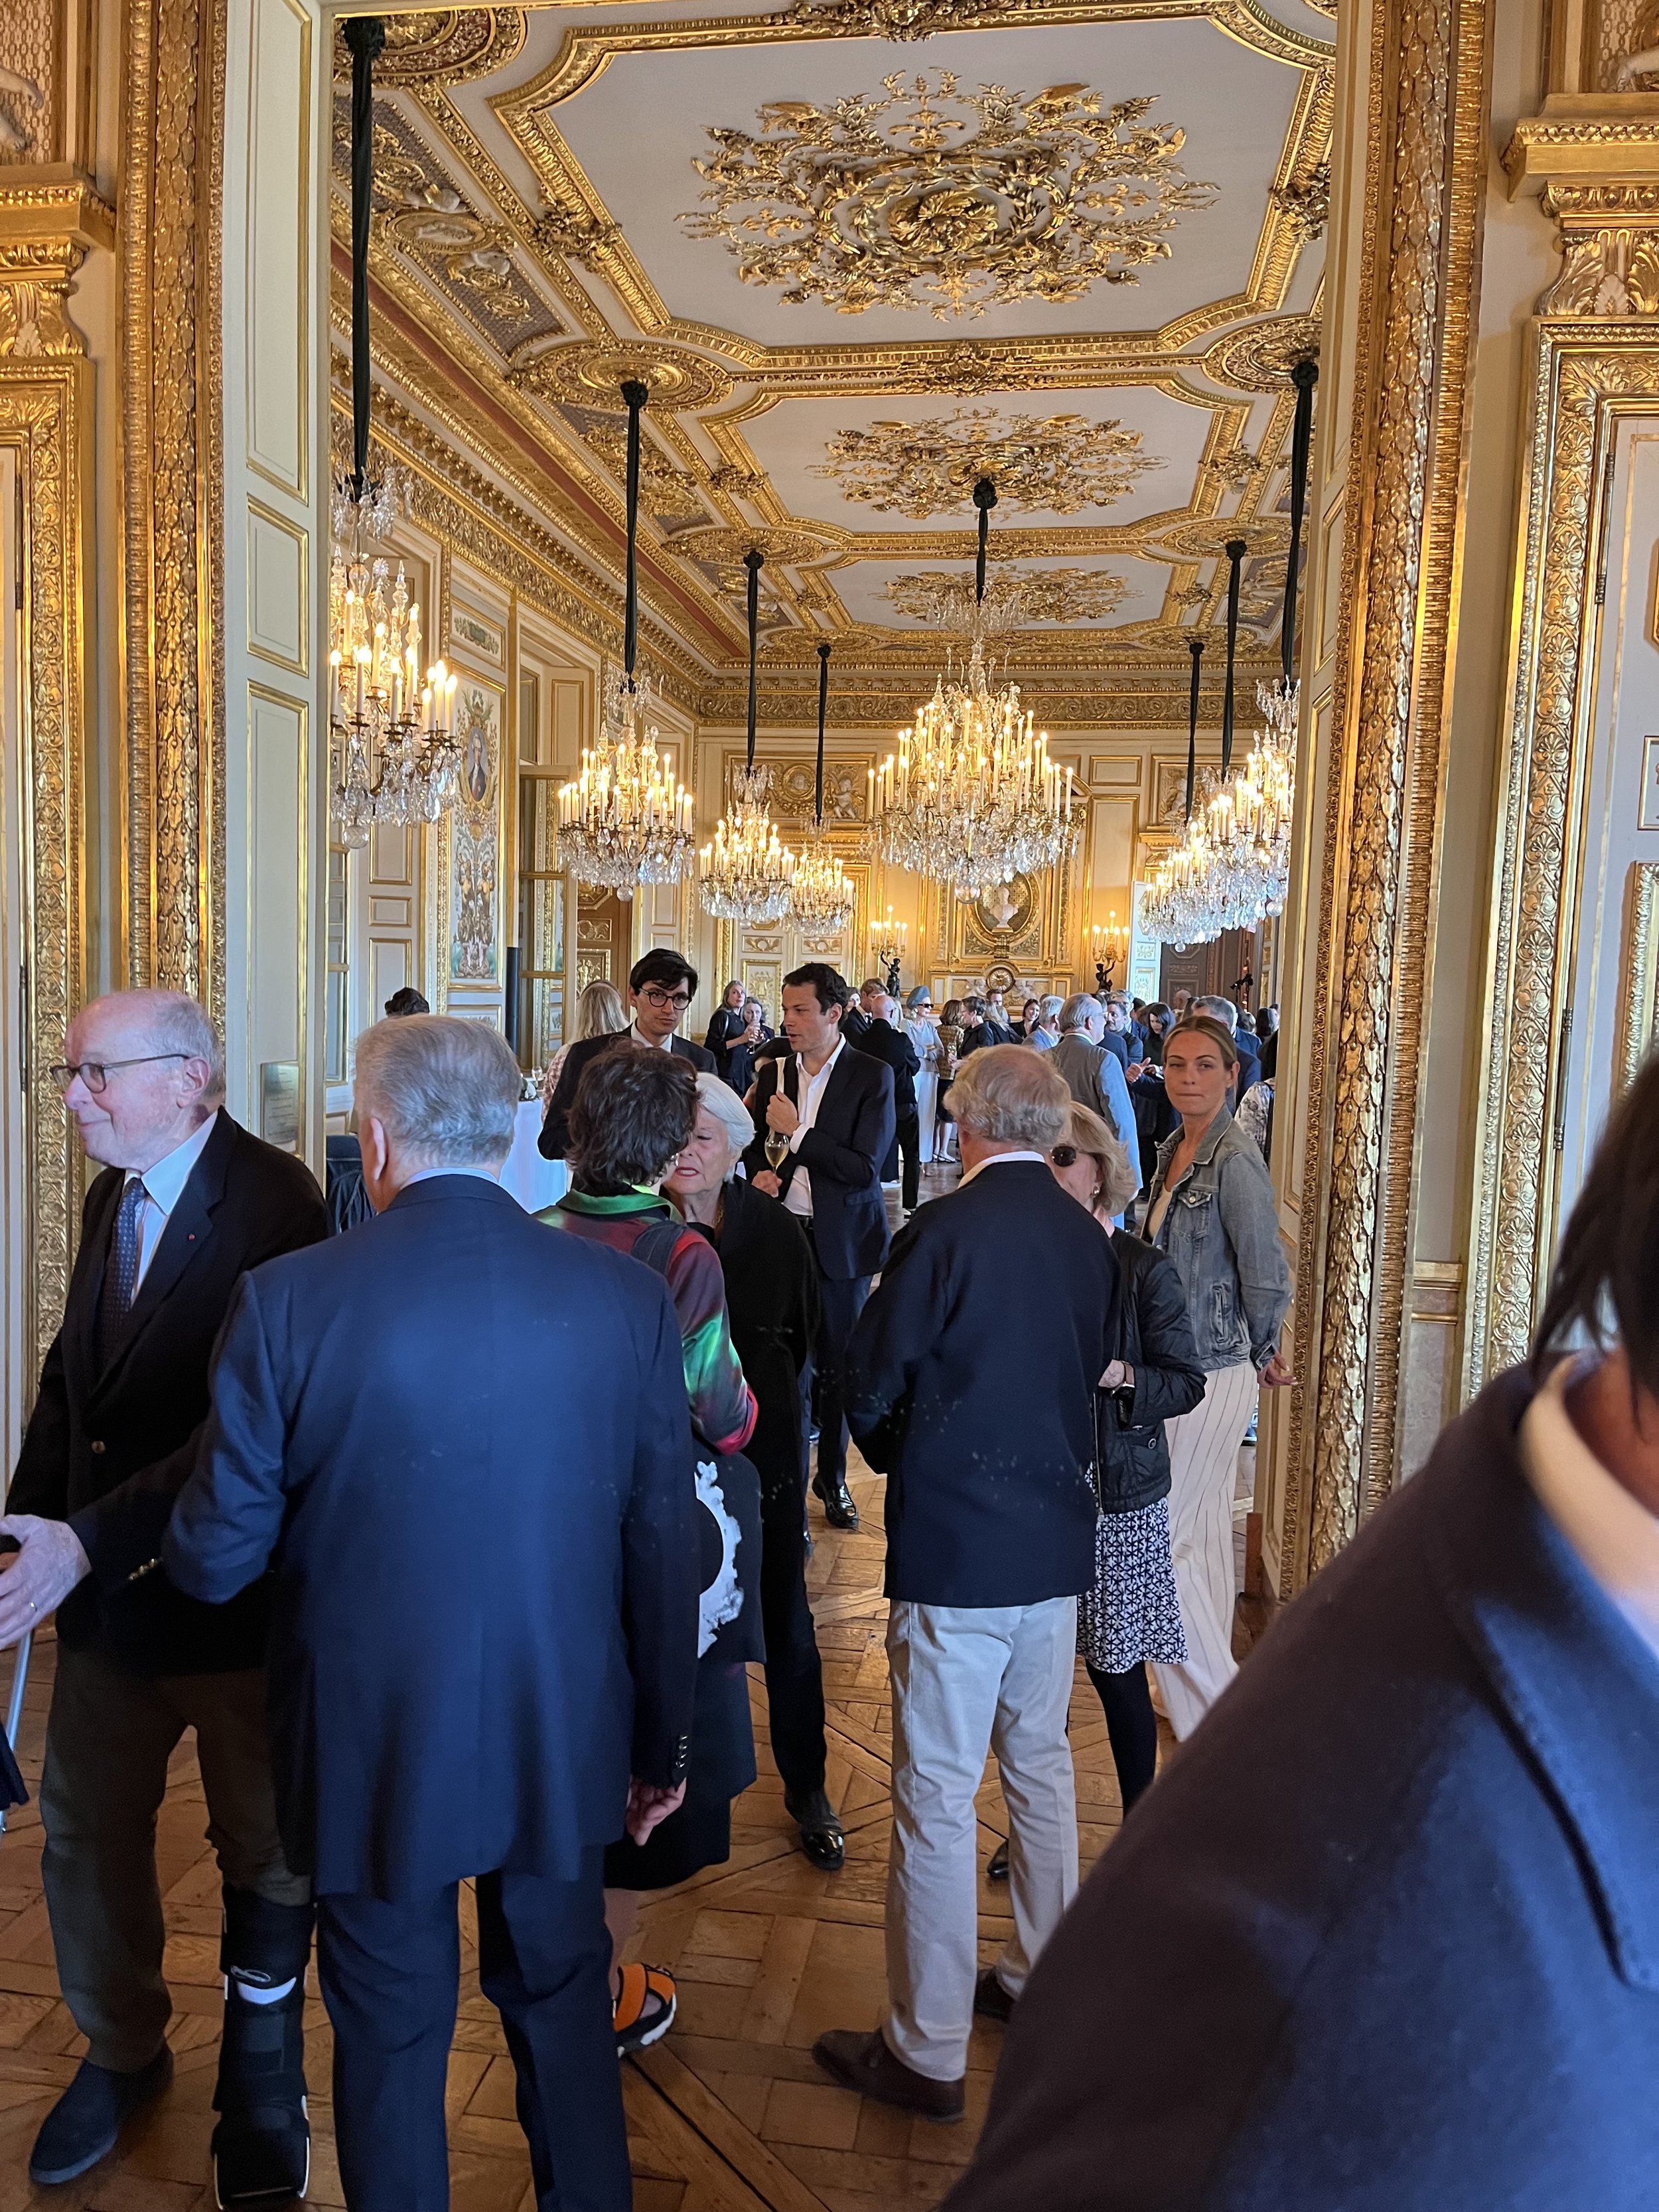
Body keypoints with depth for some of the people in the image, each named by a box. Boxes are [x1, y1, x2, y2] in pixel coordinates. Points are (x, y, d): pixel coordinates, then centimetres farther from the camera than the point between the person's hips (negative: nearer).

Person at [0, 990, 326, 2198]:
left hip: (236, 1597, -7)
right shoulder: (112, 1197, 5)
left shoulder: (276, 1203, -23)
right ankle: (123, 2052, 49)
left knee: (265, 1853, 14)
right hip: (105, 1594, 7)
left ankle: (262, 2082, 41)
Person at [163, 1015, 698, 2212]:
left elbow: (215, 1559, -10)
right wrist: (661, 1746, 9)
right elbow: (665, 1552, -5)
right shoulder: (629, 1297, -12)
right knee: (563, 2001, 25)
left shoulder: (288, 1299, -18)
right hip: (564, 1741, 2)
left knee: (391, 2037, 21)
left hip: (372, 1746, -2)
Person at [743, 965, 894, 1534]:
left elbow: (866, 1168, -16)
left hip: (841, 1241, -3)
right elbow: (755, 1145, 18)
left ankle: (833, 1476, 27)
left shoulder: (872, 1076, -8)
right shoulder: (773, 1074, 6)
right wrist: (758, 1173, -3)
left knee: (837, 1365, 10)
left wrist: (798, 1131, -16)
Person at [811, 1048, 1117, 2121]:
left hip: (956, 1548, -7)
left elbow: (870, 1386, -10)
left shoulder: (946, 1229, -17)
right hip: (1058, 1544, 7)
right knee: (1041, 1766, 22)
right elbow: (1092, 1373, 10)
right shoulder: (1090, 1237, 1)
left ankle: (928, 2052, 18)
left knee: (938, 1798, 5)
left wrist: (903, 1462, 9)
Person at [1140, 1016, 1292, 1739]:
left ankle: (1213, 1714, 11)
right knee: (1204, 1533, 18)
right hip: (1187, 1366, 9)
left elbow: (1267, 1279, -18)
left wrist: (1263, 1355, -2)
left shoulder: (1235, 1160, -20)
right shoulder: (1174, 1149, 7)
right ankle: (1211, 1692, 33)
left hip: (1216, 1374, -9)